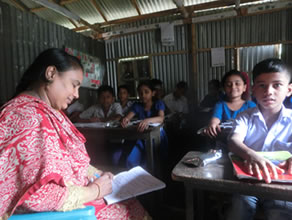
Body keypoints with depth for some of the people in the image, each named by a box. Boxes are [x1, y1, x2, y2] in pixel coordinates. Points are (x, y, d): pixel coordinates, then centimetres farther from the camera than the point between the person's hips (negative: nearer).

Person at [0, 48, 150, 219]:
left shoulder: (49, 111, 8)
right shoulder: (25, 117, -24)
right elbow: (36, 195, -27)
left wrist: (99, 175, 2)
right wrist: (94, 190, -17)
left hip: (71, 199, 8)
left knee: (132, 204, 5)